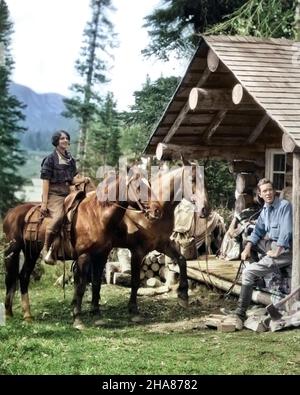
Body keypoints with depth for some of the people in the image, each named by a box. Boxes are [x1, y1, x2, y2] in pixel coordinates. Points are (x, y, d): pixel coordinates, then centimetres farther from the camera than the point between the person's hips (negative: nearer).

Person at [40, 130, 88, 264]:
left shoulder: (70, 159, 17)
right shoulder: (50, 159, -1)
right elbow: (46, 181, -6)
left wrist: (83, 180, -6)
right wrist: (44, 202, -13)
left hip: (67, 193, 7)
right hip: (54, 194, -7)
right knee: (58, 216, -31)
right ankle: (46, 249, -19)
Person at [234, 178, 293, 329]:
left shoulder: (285, 206, -13)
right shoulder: (265, 209, 12)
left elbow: (286, 232, -19)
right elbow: (257, 231, 13)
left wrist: (276, 252, -20)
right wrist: (247, 248, -3)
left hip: (284, 250, -9)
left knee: (248, 272, -19)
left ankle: (240, 313, -17)